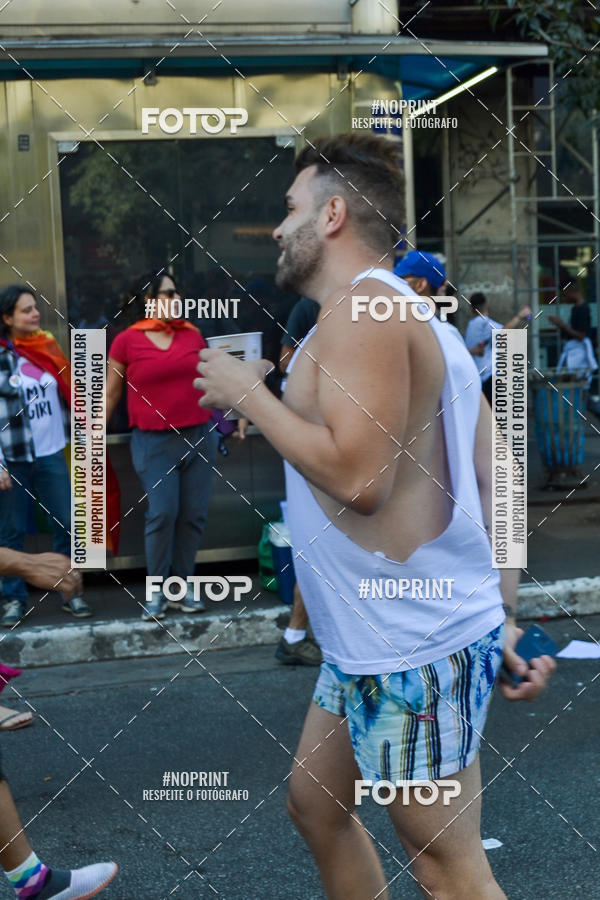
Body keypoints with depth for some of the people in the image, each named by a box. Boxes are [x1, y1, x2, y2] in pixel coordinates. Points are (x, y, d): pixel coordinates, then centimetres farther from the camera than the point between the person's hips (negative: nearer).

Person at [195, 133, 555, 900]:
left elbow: (358, 477, -26)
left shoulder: (360, 307, -15)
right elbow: (494, 483, 13)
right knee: (315, 805, 22)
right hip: (372, 640, 11)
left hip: (411, 648, -11)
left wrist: (249, 395, -13)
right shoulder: (416, 315, 15)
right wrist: (504, 619, 14)